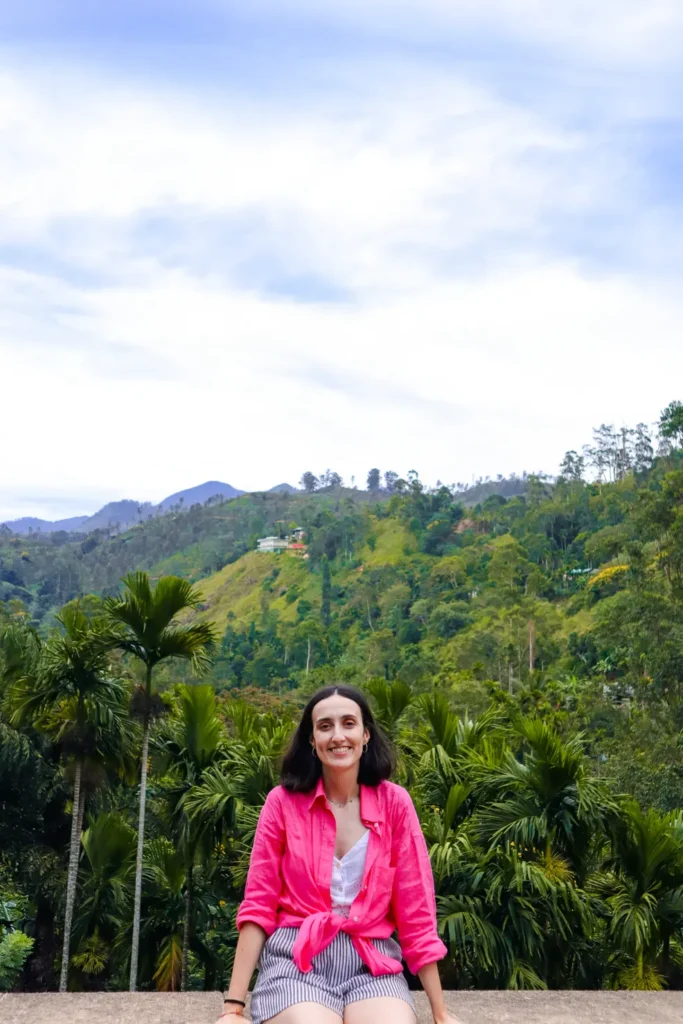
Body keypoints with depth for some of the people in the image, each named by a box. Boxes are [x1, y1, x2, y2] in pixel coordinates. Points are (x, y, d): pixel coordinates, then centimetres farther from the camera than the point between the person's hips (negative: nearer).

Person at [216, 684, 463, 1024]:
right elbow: (259, 904, 1)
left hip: (372, 964, 1)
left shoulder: (394, 803, 1)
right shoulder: (283, 801, 0)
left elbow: (416, 910, 4)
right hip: (296, 959, -1)